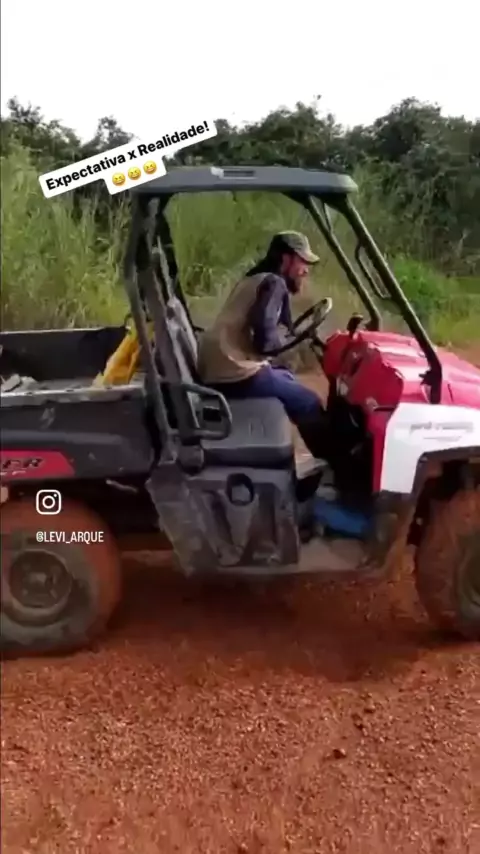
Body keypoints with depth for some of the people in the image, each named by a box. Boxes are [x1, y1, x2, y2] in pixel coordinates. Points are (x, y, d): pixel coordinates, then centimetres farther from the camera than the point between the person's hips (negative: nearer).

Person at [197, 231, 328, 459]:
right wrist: (283, 342, -1)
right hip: (235, 374, -10)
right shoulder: (274, 283, -7)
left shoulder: (255, 279, 24)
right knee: (309, 404, -1)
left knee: (287, 378, 28)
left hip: (213, 370, 10)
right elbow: (264, 337, -21)